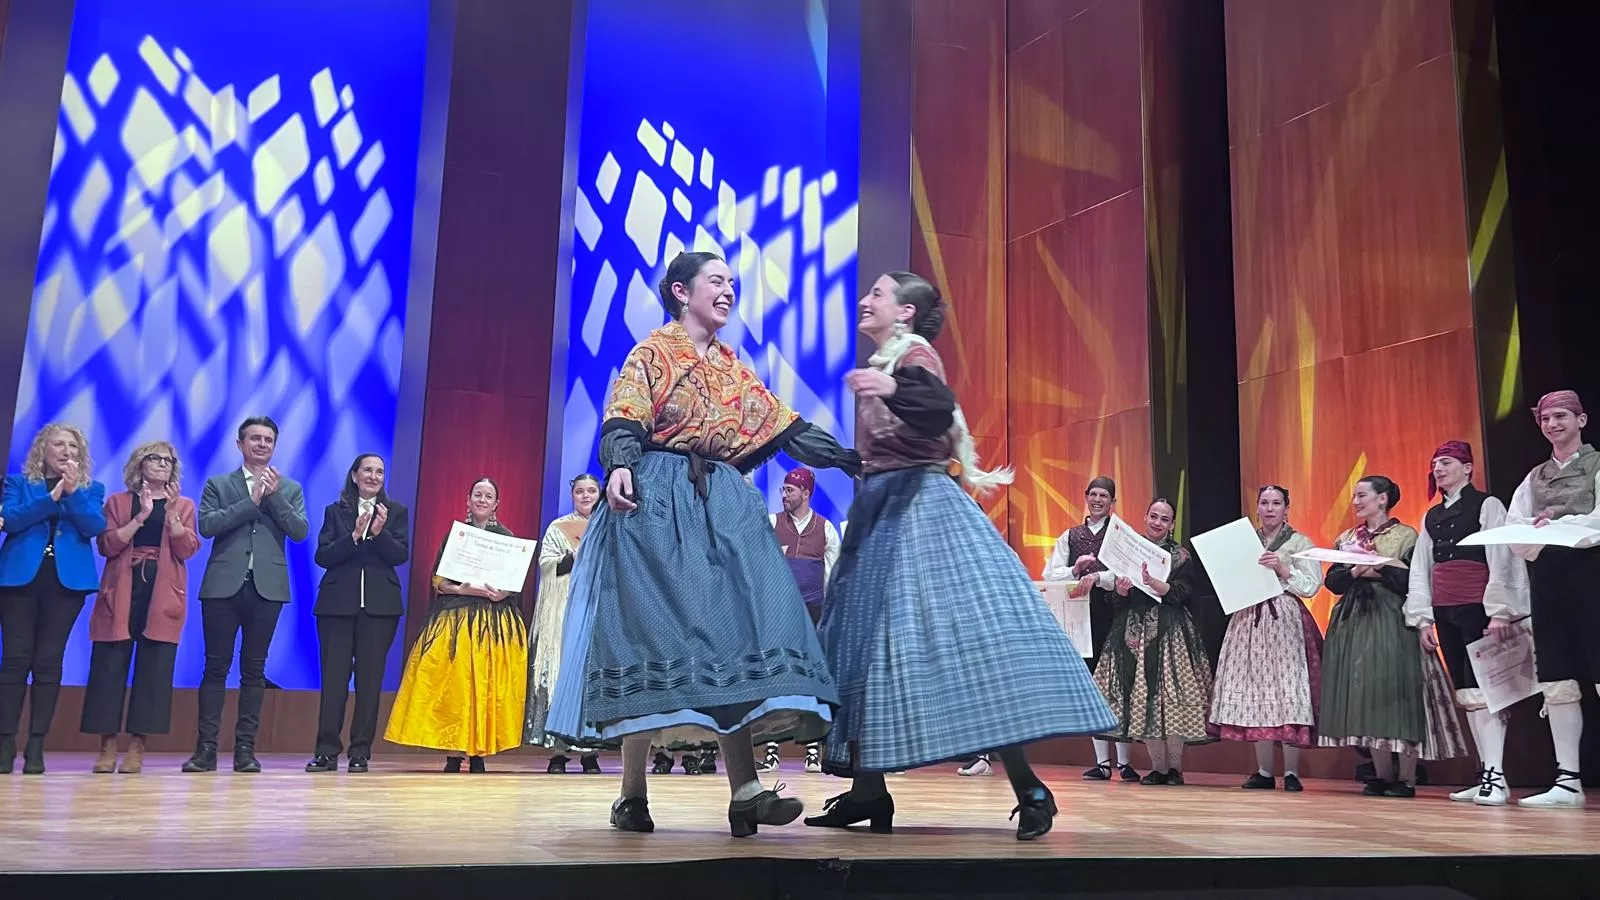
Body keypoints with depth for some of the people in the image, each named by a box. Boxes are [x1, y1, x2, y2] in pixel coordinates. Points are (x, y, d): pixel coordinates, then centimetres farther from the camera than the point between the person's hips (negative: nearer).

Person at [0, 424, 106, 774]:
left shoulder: (91, 489, 13)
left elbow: (95, 526, -4)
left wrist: (73, 492, -13)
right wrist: (52, 496, -12)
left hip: (67, 580, 0)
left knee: (49, 661, -1)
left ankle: (36, 746, 2)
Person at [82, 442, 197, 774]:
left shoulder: (184, 504, 12)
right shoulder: (117, 501, 11)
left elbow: (186, 550, -1)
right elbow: (107, 546, -2)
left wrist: (171, 513, -13)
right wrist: (141, 516, -13)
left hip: (163, 594, 0)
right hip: (121, 592, 0)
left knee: (153, 668, -4)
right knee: (110, 665, -3)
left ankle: (137, 747, 1)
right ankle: (108, 746, 3)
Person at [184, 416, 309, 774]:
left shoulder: (290, 488, 13)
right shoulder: (218, 485, 11)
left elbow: (300, 531, 0)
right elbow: (206, 525, -5)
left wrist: (275, 496, -9)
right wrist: (251, 501, -10)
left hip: (267, 586, 1)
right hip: (224, 584, -1)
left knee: (254, 669, 4)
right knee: (216, 667, 0)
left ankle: (245, 748, 7)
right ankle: (206, 748, 3)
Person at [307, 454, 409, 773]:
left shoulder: (395, 512, 10)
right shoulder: (335, 511, 10)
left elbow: (401, 556, -1)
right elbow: (322, 556, 0)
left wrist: (379, 533, -17)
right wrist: (355, 536, -14)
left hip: (380, 604, 0)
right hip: (337, 603, 0)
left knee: (370, 678, 1)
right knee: (333, 677, -2)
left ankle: (361, 752, 6)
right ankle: (326, 751, 3)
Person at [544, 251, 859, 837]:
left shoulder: (733, 367, 23)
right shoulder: (654, 352, 6)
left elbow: (786, 429, 22)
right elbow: (623, 422, -8)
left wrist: (852, 462, 18)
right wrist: (619, 465, -29)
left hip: (723, 503, 6)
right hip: (659, 500, -5)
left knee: (734, 624, -9)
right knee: (653, 626, -11)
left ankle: (745, 790, -16)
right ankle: (632, 793, -4)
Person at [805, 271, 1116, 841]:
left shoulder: (914, 354, -6)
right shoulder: (881, 363, 19)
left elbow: (940, 409, -28)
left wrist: (892, 389, -43)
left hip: (918, 508, -10)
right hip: (883, 509, 10)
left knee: (965, 632, -15)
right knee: (869, 637, 7)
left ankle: (1029, 789, -12)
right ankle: (866, 793, 12)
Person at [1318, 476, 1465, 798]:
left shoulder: (1406, 536, 1)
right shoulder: (1347, 538, 16)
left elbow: (1413, 581, -10)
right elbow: (1332, 581, 7)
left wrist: (1378, 569, -14)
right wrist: (1355, 572, -10)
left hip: (1392, 622, -5)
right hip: (1354, 621, 5)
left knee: (1395, 692, -9)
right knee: (1365, 697, 2)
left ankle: (1407, 779, -2)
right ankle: (1382, 776, 9)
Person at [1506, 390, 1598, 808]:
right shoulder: (1534, 478, 18)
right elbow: (1512, 529, 7)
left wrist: (1557, 524, -23)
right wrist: (1533, 528, -13)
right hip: (1546, 578, 5)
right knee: (1558, 683, 5)